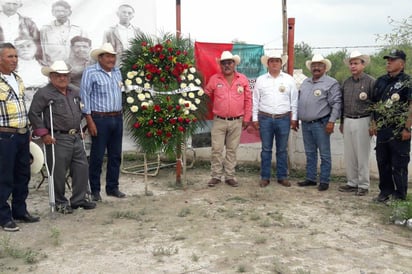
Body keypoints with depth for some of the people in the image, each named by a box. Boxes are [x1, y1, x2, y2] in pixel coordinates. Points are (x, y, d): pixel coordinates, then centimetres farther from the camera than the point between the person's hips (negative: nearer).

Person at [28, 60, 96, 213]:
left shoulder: (75, 93, 15)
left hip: (76, 138, 7)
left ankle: (79, 199, 20)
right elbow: (33, 114, -11)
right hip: (58, 139, -7)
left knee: (82, 168, 8)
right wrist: (43, 134, -14)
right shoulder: (43, 94, -7)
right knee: (59, 172, 0)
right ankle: (60, 202, 16)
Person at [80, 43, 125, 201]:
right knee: (97, 156, 0)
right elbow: (84, 96, -9)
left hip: (117, 118, 6)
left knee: (115, 155, 11)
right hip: (100, 119, -6)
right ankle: (95, 190, 12)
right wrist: (90, 121, -14)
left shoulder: (117, 71, 13)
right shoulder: (90, 72, -7)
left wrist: (120, 115, 14)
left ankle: (112, 187, 22)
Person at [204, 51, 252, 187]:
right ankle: (216, 176, 13)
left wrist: (246, 118, 4)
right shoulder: (214, 79, 0)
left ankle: (229, 176, 18)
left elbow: (248, 100, 6)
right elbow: (206, 96, 9)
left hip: (236, 122, 1)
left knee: (232, 150, 9)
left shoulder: (243, 79, 3)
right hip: (219, 121, -1)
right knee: (217, 150, 1)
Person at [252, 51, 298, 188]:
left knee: (282, 150, 7)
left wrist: (294, 118, 0)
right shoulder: (260, 80, 6)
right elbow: (255, 100, 7)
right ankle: (265, 177, 13)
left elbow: (294, 100, 5)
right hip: (265, 118, 0)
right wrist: (255, 118, 2)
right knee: (266, 149, 5)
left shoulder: (289, 79, 5)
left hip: (283, 119, 0)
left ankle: (282, 176, 17)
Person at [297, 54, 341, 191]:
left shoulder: (331, 83, -5)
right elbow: (298, 101, 19)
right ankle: (310, 178, 23)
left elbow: (336, 104, -10)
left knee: (324, 154, 1)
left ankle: (324, 181, 9)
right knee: (310, 153, 14)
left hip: (320, 124, -6)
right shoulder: (305, 82, 14)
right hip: (305, 123, 6)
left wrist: (331, 121, -17)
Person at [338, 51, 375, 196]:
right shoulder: (346, 83, 12)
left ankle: (363, 185, 9)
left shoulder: (370, 81, -4)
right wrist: (342, 122, 18)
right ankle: (352, 183, 19)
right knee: (349, 155, 8)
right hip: (348, 121, 5)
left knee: (362, 155, -1)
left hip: (362, 121, -5)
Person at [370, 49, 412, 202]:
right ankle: (385, 192, 26)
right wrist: (374, 123, 10)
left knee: (399, 165, 0)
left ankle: (400, 196, 11)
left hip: (399, 132, -6)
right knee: (382, 163, 13)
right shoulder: (381, 81, 13)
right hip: (382, 130, 6)